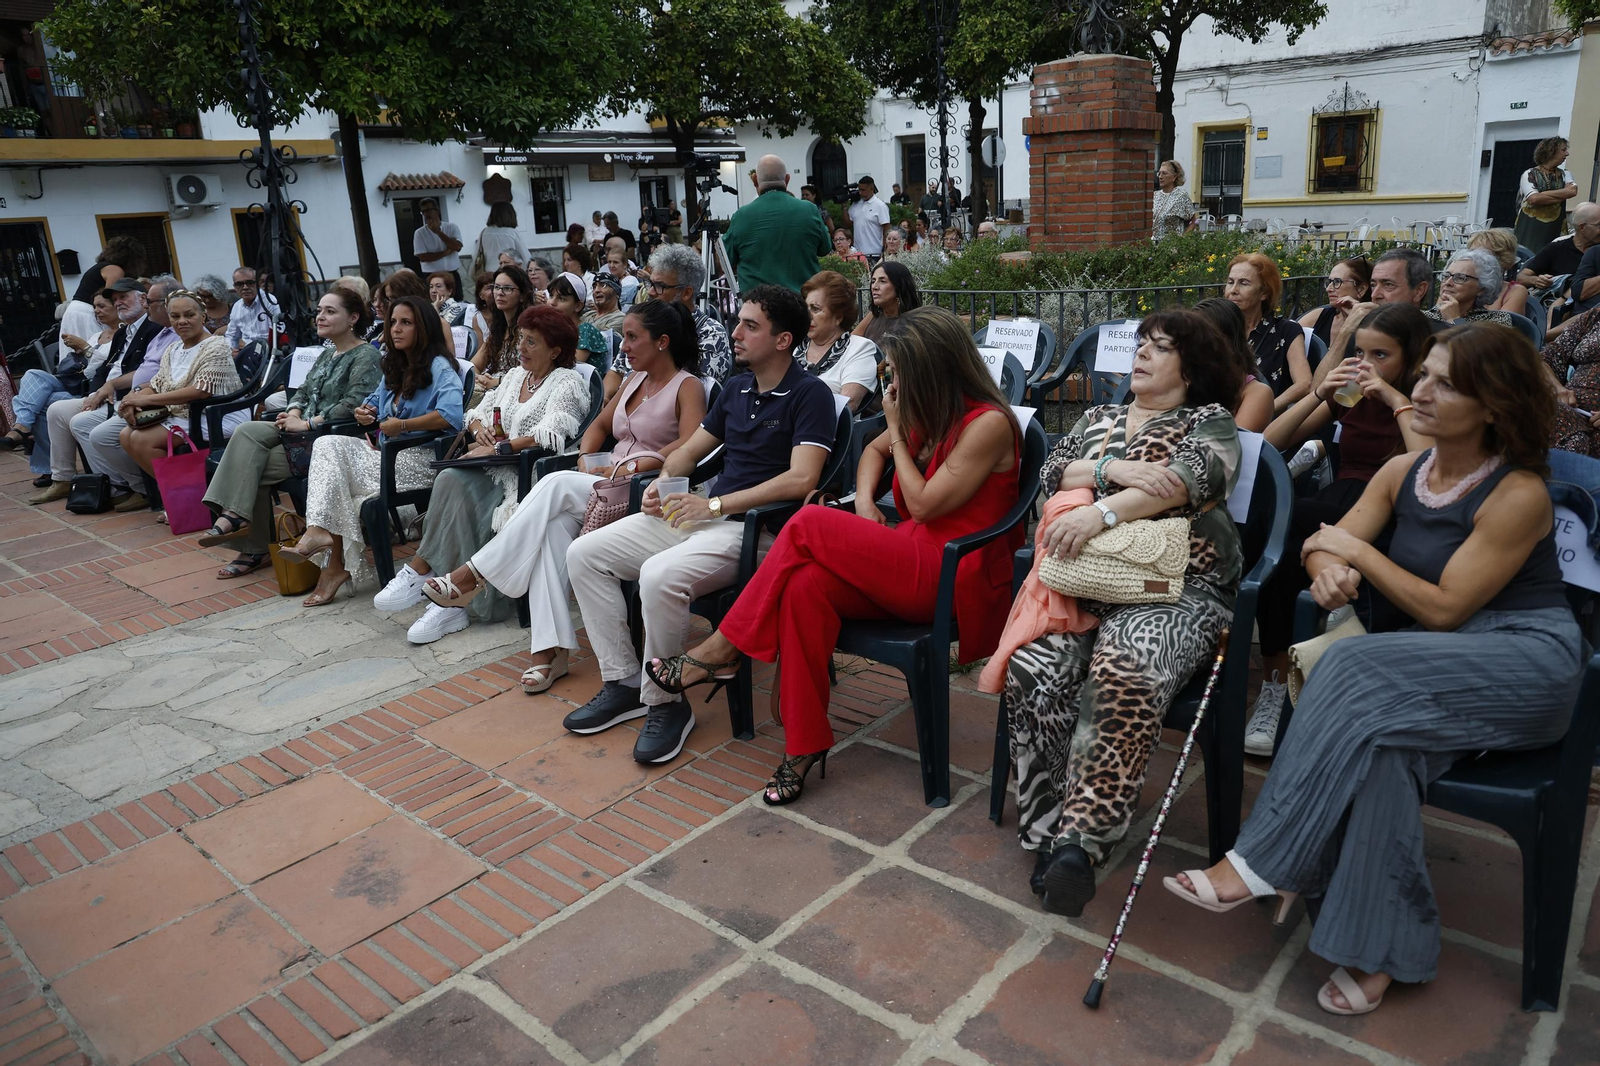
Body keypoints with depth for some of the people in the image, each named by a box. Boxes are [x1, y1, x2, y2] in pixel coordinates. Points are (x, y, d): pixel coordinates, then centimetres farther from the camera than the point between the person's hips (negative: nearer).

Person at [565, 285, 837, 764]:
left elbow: (800, 479, -21)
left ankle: (664, 703, -11)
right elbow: (689, 451, 24)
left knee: (660, 576, -34)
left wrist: (714, 505, -22)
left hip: (756, 527, -8)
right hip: (700, 513, 9)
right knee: (584, 553, -1)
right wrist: (662, 485, 2)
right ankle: (623, 682, 5)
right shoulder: (735, 388, 16)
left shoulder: (810, 394, -9)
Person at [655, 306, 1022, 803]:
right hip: (914, 562, 8)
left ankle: (721, 651, -10)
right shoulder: (928, 413, 14)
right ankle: (804, 744, -21)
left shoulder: (987, 423, -12)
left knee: (809, 526, -21)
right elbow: (875, 450, 27)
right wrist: (864, 500, 6)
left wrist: (898, 430, -5)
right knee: (807, 585, -24)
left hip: (956, 577, -8)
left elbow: (923, 505, -14)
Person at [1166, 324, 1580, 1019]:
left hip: (1527, 658, -5)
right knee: (1380, 741, -31)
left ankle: (1262, 864, -26)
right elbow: (1329, 547, 3)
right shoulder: (1403, 472, 8)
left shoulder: (1518, 494, -12)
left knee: (1358, 676, -32)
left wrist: (1358, 551, -8)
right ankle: (1381, 946, -23)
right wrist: (1330, 569, -22)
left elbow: (1443, 610, -14)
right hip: (1440, 663, 5)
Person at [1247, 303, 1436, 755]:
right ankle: (1276, 684, -24)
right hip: (1333, 508, 4)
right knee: (1282, 559, -34)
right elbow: (1271, 442, 10)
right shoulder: (1350, 395, 16)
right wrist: (1318, 394, -2)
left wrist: (1398, 401, -14)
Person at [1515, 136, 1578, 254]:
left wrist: (1543, 194, -11)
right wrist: (1561, 196, -7)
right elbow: (1534, 198, -15)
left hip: (1555, 229, 4)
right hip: (1530, 229, -4)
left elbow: (1573, 191, -5)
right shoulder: (1530, 174, -1)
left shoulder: (1564, 174, 14)